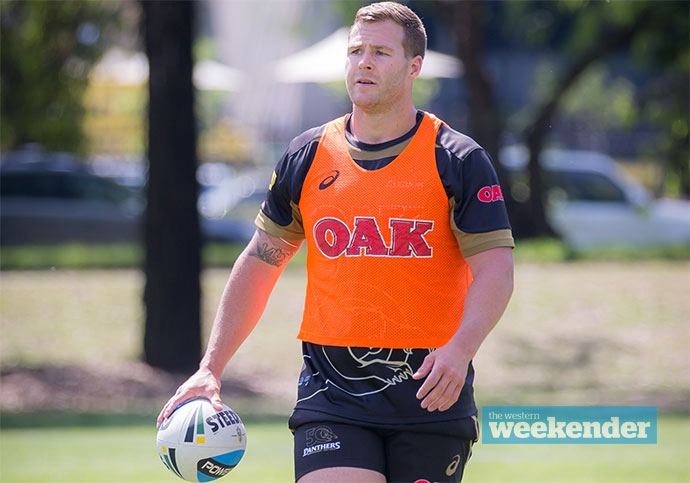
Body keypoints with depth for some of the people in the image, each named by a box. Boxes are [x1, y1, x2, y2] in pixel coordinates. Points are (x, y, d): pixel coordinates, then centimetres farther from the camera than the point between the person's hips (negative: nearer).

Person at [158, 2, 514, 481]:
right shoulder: (307, 157, 8)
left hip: (429, 393, -1)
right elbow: (260, 263, 16)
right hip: (331, 396, 1)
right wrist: (211, 367, 9)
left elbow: (495, 270, -7)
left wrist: (459, 349, -25)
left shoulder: (458, 160, -1)